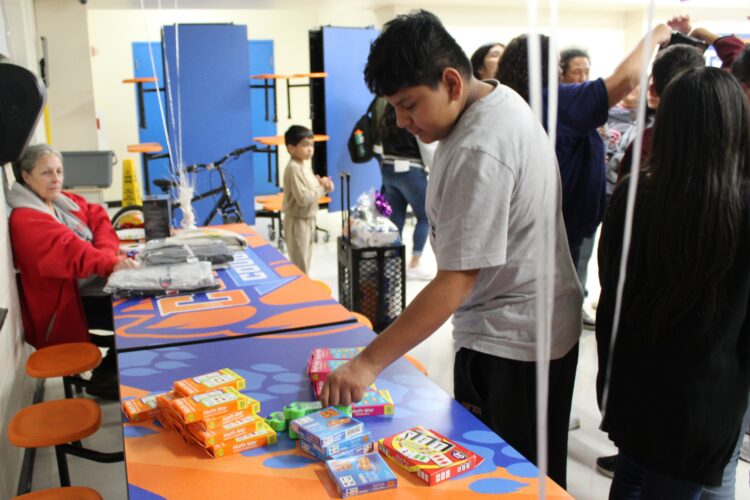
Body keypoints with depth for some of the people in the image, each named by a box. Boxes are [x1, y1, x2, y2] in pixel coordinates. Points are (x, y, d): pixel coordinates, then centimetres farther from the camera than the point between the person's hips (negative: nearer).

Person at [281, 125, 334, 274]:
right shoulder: (294, 169, -21)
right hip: (298, 221, -9)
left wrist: (323, 186, -4)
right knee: (300, 264, -2)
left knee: (305, 260, 19)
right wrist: (322, 188, -18)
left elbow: (312, 190, 15)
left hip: (308, 219, 9)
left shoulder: (305, 165, 8)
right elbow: (303, 198, -28)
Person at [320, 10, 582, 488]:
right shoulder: (502, 97, 2)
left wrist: (368, 363, -26)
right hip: (534, 325, 10)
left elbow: (454, 284, -28)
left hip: (509, 343, -9)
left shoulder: (479, 152, -28)